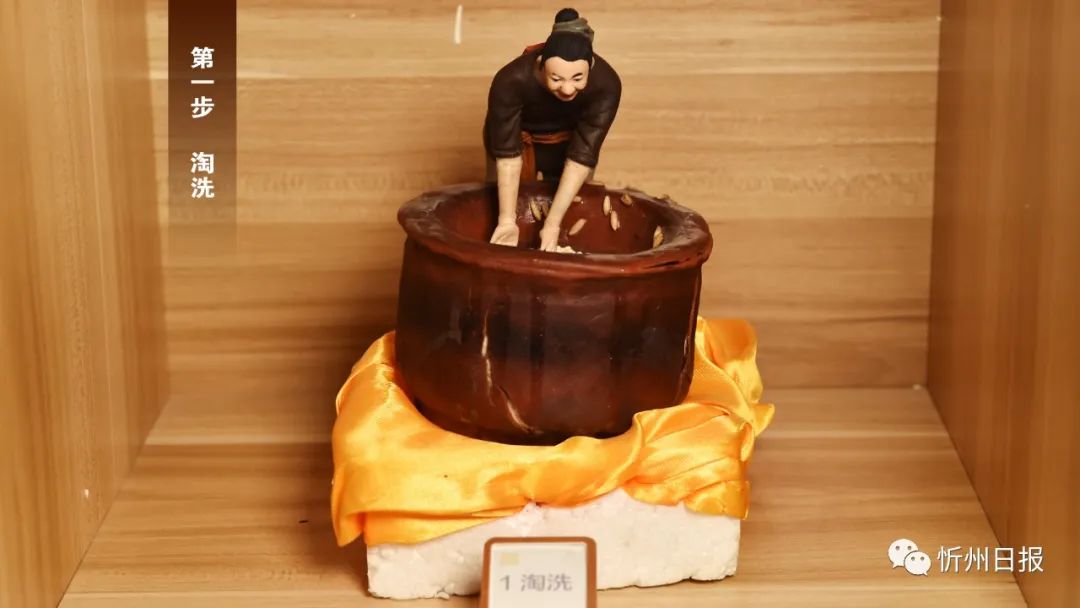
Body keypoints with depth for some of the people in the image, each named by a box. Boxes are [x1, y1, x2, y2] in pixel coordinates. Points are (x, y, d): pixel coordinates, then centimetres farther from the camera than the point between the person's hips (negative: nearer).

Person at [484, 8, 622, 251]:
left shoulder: (606, 84, -35)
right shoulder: (512, 80, -39)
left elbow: (582, 157, -32)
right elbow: (507, 154, -34)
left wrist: (553, 224, -35)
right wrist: (507, 221, -37)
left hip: (567, 141, 1)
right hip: (518, 138, -1)